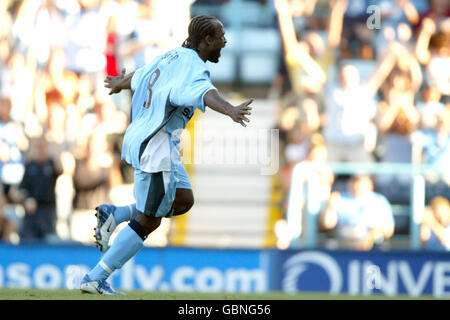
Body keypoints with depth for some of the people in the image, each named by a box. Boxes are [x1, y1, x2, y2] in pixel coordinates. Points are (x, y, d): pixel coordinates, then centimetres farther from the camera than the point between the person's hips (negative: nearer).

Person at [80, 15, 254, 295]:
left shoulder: (171, 56, 13)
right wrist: (231, 110, -58)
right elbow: (206, 93, -39)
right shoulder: (192, 67, -15)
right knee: (147, 222, -2)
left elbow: (137, 76, 33)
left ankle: (114, 214, 15)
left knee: (184, 201, 18)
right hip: (156, 148, -10)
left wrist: (118, 83, 55)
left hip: (140, 138, 10)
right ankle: (95, 280, 0)